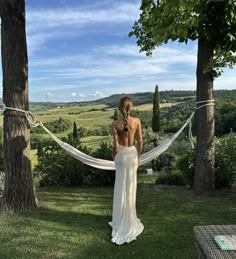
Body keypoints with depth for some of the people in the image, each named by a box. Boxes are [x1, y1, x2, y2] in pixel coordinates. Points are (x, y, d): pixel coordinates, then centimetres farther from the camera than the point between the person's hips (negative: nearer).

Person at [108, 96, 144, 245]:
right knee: (131, 186, 17)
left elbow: (116, 146, -14)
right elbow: (140, 141, -6)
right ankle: (129, 218, 32)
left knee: (121, 188, 12)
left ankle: (123, 220, 23)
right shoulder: (137, 121, -11)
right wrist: (139, 156, 9)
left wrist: (113, 156, 6)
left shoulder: (115, 124, -15)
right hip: (133, 154, 2)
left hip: (121, 155, -2)